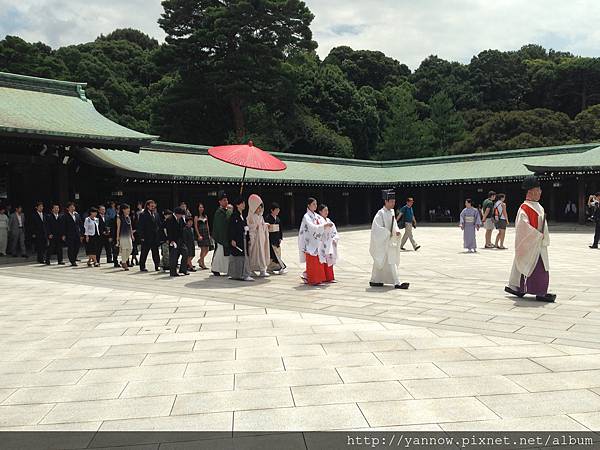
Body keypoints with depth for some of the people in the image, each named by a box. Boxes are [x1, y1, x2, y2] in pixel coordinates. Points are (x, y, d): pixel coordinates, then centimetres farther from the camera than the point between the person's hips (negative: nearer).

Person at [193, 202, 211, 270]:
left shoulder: (205, 216, 14)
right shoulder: (196, 217, -1)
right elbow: (196, 227, -6)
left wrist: (209, 234, 10)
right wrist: (199, 235, -13)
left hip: (206, 233, 6)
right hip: (200, 234, -5)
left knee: (207, 249, 2)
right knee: (203, 249, -6)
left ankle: (200, 260, 22)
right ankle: (202, 264, 3)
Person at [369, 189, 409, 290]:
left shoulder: (391, 212, 10)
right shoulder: (381, 213, -16)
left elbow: (394, 224, 19)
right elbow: (377, 227, -19)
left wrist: (397, 231, -1)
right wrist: (388, 233, -19)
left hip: (390, 241, 8)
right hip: (383, 242, -8)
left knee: (379, 262, 15)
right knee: (391, 262, -9)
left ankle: (374, 281, 24)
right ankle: (397, 283, -9)